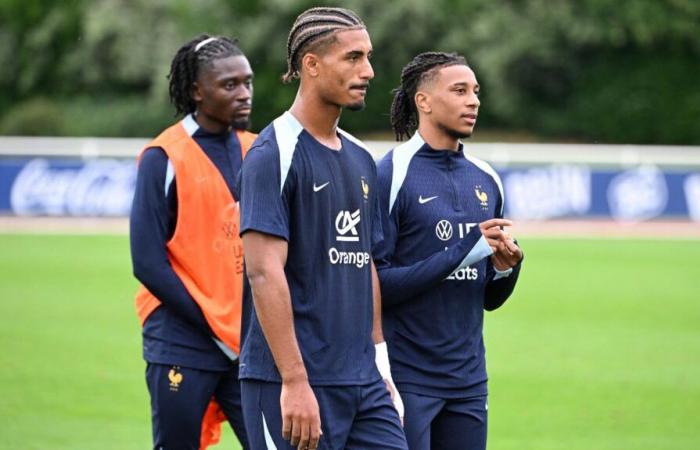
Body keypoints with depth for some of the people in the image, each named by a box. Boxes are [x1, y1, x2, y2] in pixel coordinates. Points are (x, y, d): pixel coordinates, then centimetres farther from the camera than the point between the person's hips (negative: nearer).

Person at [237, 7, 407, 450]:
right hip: (293, 384, -7)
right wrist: (294, 382, -21)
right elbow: (264, 273, -16)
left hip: (363, 381, 7)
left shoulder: (361, 159, 15)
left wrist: (379, 361, 15)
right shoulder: (273, 154, -9)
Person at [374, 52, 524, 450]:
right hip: (406, 379, -7)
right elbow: (376, 284, -15)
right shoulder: (391, 176, -8)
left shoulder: (486, 181, 13)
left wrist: (506, 268, -5)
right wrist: (462, 253, -19)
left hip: (468, 380, 7)